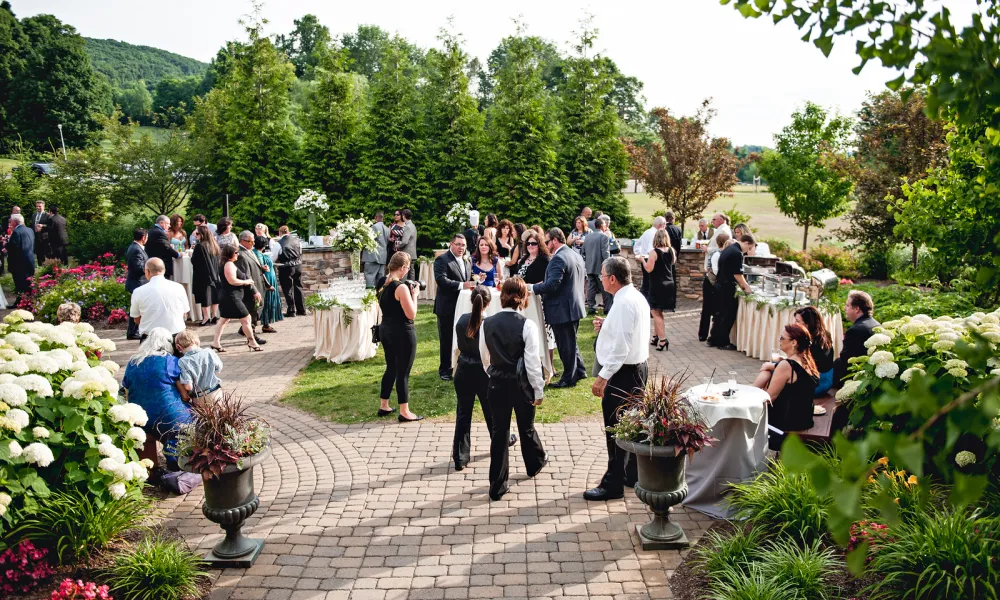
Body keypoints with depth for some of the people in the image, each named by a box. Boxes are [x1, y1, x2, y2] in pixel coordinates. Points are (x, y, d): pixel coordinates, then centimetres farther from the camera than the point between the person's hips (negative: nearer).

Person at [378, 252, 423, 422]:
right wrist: (414, 295, -9)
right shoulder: (401, 287, -20)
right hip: (402, 333, -8)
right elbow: (411, 314, -19)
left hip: (385, 330, 8)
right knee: (403, 372, 1)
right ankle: (404, 412, 8)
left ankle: (383, 406, 28)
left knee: (391, 368, 20)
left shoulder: (383, 285, 5)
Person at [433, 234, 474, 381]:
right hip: (447, 307, -6)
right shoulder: (442, 260, -11)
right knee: (447, 340, 4)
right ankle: (445, 370, 16)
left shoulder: (467, 260, 13)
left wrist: (473, 282, 3)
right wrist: (461, 285, -30)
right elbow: (441, 280, -24)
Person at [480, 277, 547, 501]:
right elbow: (532, 362, -15)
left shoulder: (487, 323, -5)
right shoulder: (527, 325, -17)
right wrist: (539, 390, -5)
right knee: (526, 426, 21)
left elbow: (485, 358, 5)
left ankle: (497, 486, 12)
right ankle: (535, 463, 48)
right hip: (521, 384, -2)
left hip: (497, 383, 2)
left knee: (499, 431, 9)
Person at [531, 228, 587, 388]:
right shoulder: (576, 256, 11)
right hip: (574, 306, 10)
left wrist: (532, 288, -17)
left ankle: (569, 378, 11)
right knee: (570, 343, 22)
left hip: (562, 310, -10)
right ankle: (579, 370, 31)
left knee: (565, 345, 2)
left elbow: (552, 284, -27)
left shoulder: (558, 258, -20)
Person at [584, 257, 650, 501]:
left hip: (623, 372, -11)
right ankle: (633, 475, 31)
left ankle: (613, 485, 8)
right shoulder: (636, 297, 10)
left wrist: (603, 376, -25)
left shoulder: (624, 303, -22)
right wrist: (606, 327, 5)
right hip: (637, 367, 11)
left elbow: (621, 348, -26)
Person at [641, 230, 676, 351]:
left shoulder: (654, 252, -16)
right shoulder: (671, 251, 2)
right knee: (658, 312, 18)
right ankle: (656, 337, 25)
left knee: (656, 313, -1)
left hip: (657, 285, -6)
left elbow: (648, 269, -18)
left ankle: (663, 339, -9)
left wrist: (642, 259, -4)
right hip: (669, 285, 6)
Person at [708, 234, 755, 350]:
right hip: (727, 288, -9)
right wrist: (745, 286, -4)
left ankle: (713, 339, 20)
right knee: (729, 315, 0)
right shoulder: (737, 253, -18)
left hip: (719, 285, 9)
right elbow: (737, 274, -18)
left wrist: (742, 284, 16)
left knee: (719, 313, 15)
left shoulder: (728, 249, 12)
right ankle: (723, 342, 6)